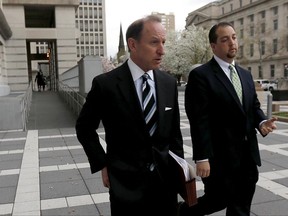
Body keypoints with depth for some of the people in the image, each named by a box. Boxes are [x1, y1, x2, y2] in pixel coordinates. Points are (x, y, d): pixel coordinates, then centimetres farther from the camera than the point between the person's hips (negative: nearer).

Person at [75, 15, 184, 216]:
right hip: (126, 182, -3)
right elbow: (84, 128, 0)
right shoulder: (106, 84, -12)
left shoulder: (169, 82, 0)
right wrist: (103, 164, -4)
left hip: (165, 179, 4)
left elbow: (174, 130, 10)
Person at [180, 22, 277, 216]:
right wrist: (202, 158, -19)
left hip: (247, 156, 7)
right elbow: (199, 121, -16)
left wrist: (262, 122, -5)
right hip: (219, 156, -7)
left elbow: (254, 106, 18)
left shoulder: (246, 74, 13)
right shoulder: (200, 75, -11)